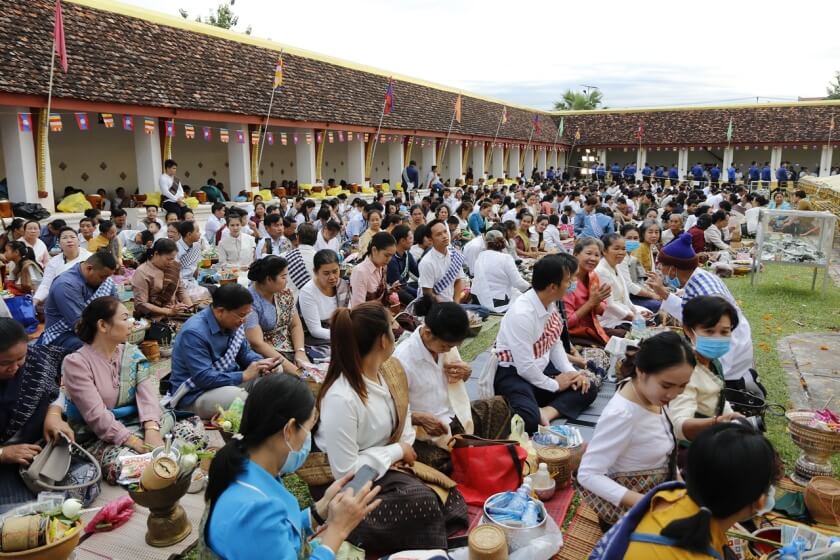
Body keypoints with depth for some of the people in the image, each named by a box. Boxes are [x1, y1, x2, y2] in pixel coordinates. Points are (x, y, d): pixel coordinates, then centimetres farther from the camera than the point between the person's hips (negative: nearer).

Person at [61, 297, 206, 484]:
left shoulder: (132, 354, 6)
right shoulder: (76, 363, -11)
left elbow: (147, 395, -7)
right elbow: (96, 415, -20)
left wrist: (152, 431, -26)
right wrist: (138, 443, -27)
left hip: (134, 425, 4)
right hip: (97, 438, -4)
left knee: (194, 431, -16)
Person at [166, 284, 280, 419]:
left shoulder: (234, 323, -2)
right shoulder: (194, 332, -26)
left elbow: (245, 352, 12)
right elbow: (203, 378, -29)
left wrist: (261, 363, -10)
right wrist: (244, 376, -27)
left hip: (228, 381, 8)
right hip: (194, 395, -8)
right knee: (240, 398, -34)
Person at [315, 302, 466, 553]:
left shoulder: (388, 370, -5)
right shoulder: (341, 398, -30)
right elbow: (346, 472, -26)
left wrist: (405, 449, -4)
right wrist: (397, 451, -17)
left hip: (391, 464, 7)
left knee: (448, 492, -11)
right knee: (422, 501, -24)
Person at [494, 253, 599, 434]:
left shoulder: (551, 303, -1)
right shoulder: (522, 314, -28)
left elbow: (555, 343, 13)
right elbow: (525, 367, -25)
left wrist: (571, 372, -1)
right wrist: (554, 385, -11)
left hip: (540, 368, 10)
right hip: (514, 374, -9)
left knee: (587, 388, 3)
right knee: (529, 419, -35)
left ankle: (546, 412, -14)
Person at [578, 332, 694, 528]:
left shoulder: (649, 393, -8)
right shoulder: (622, 415, -30)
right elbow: (588, 475, -29)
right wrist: (644, 503, -34)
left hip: (659, 487, 7)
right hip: (630, 502, -7)